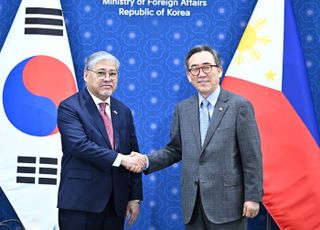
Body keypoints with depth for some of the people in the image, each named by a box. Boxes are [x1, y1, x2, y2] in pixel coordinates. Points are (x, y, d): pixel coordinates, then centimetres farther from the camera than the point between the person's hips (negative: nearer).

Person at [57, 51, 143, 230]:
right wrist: (119, 159, -21)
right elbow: (79, 145, -19)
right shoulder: (69, 107, -4)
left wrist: (135, 197, 8)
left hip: (116, 204, 5)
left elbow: (133, 156, 12)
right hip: (80, 203, -5)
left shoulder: (123, 111, 13)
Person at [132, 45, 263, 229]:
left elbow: (252, 157, -7)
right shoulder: (182, 109, 9)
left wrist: (252, 197, -9)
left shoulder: (240, 106, -5)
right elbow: (175, 150, 14)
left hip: (227, 201, -4)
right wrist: (147, 161, -3)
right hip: (193, 204, 4)